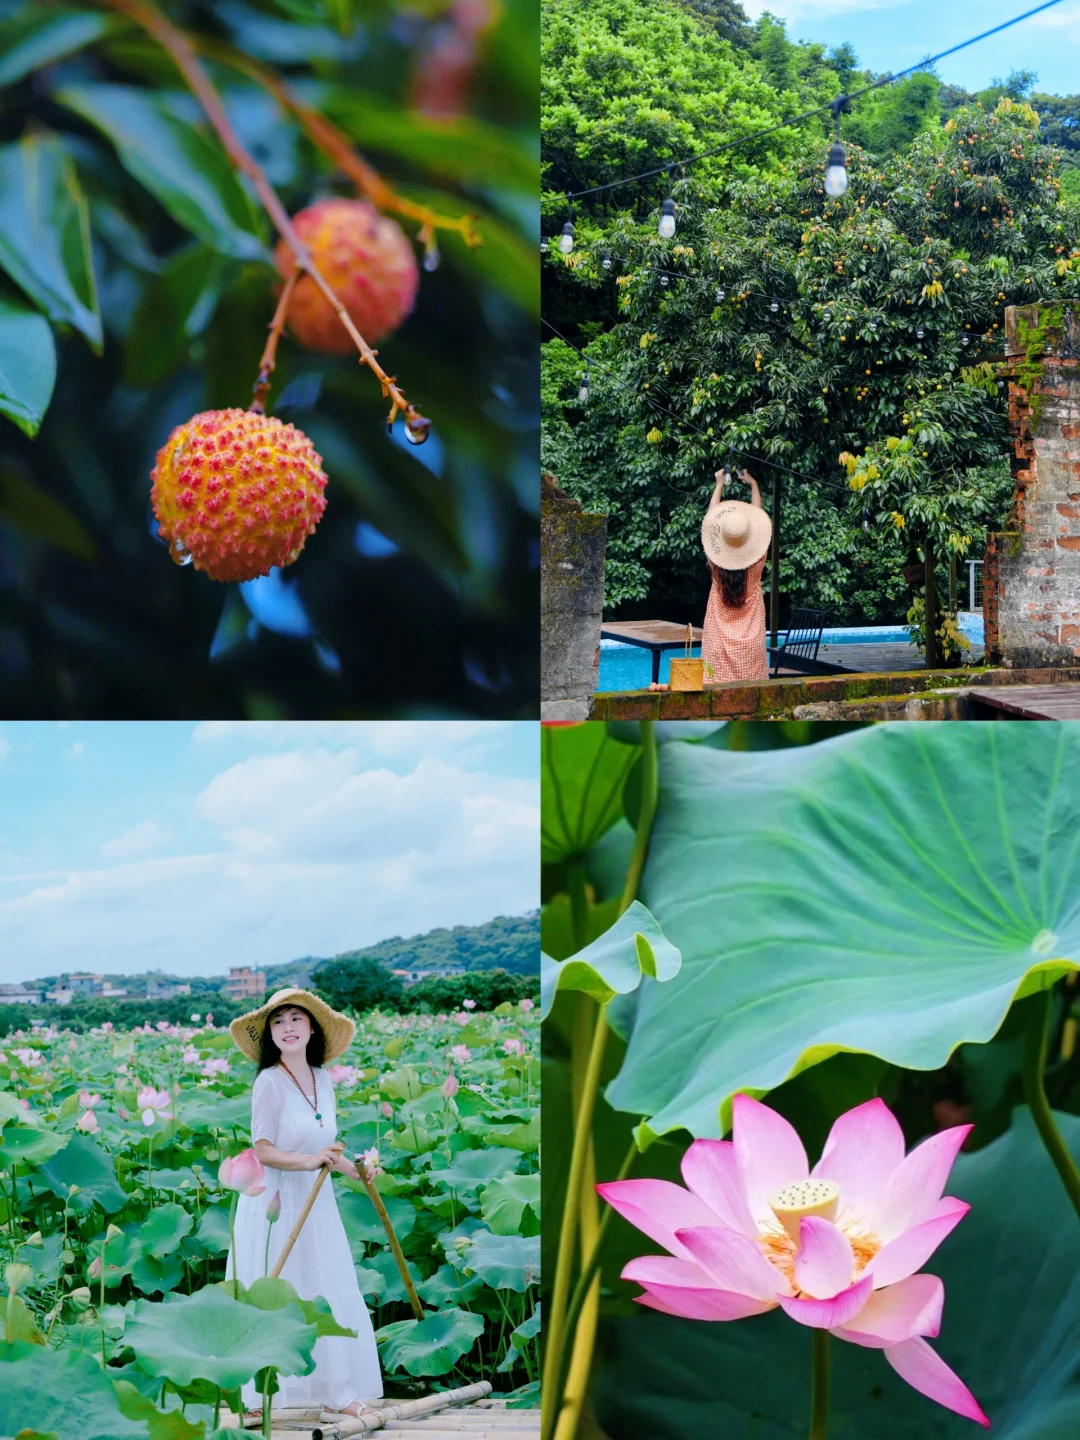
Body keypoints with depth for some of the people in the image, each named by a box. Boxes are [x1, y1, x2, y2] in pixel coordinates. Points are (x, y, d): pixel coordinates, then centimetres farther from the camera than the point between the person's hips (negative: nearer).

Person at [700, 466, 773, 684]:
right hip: (750, 643, 0)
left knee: (717, 688, -2)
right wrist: (754, 485, 18)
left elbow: (711, 521, 5)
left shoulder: (716, 562, -9)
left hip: (719, 641, 0)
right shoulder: (756, 562, -9)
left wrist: (719, 485, 17)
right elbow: (758, 520, 6)